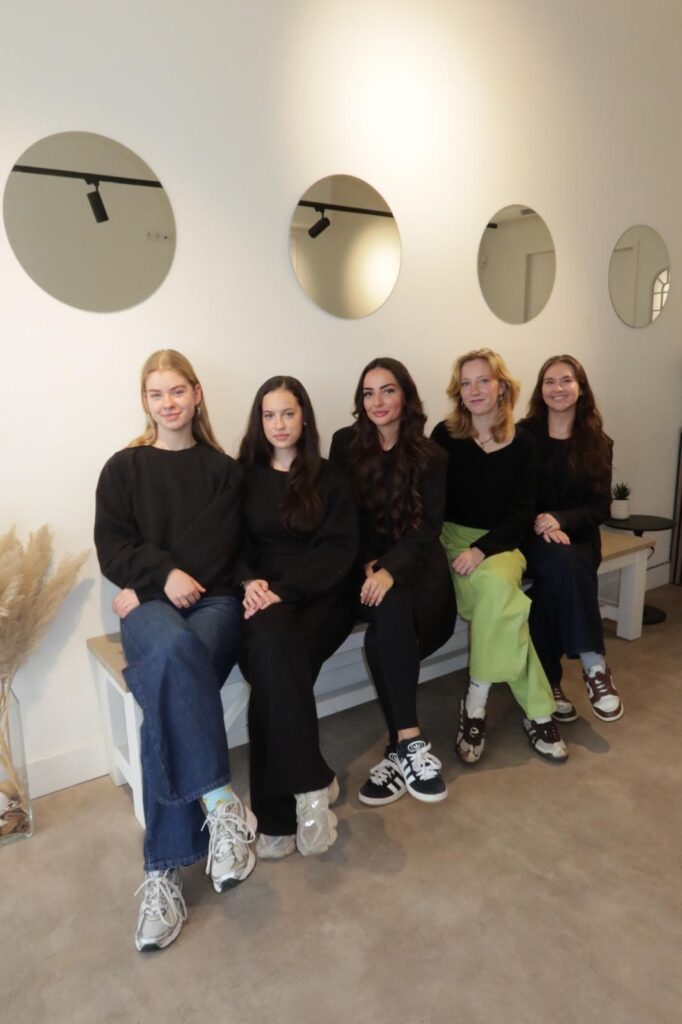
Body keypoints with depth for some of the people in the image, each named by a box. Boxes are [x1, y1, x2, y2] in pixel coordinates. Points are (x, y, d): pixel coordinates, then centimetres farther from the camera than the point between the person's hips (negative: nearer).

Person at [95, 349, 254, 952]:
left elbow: (217, 545, 1)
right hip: (149, 605, 0)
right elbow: (111, 549, 4)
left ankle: (165, 872, -25)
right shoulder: (123, 469, 14)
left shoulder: (224, 470, 14)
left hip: (213, 600, 0)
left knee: (171, 685, -32)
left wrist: (147, 586, -8)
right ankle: (221, 804, -35)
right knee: (175, 650, -38)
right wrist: (164, 575, -15)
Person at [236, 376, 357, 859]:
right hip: (264, 597, 1)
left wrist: (285, 588, -16)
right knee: (271, 643, -33)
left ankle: (278, 816, -21)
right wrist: (250, 581, -15)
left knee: (274, 656, -31)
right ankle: (312, 783, -24)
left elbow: (340, 549, -1)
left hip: (320, 597, -1)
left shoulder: (330, 479, 10)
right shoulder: (244, 477, 14)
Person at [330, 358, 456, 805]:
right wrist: (367, 564, -12)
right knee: (390, 617, -32)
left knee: (389, 621, -32)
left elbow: (428, 527, -6)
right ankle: (411, 742, -26)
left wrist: (391, 568, -24)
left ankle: (400, 748, -24)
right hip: (364, 562, 1)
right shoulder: (345, 443, 5)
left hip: (415, 561, 0)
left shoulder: (430, 456, 4)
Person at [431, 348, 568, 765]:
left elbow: (521, 515, -3)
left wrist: (482, 550, -20)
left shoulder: (522, 445, 4)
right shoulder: (445, 436, 0)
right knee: (504, 602, -30)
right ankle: (537, 711, -18)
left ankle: (476, 705, -22)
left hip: (500, 543, 1)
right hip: (452, 538, -1)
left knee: (497, 586, -34)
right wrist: (463, 548, -19)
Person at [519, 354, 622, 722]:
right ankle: (594, 665, -28)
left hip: (577, 537, 1)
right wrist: (540, 525, -22)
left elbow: (600, 506, 0)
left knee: (557, 577, -32)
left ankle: (549, 679, -24)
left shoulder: (598, 443, 8)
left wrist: (560, 521, -19)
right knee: (562, 563, -34)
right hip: (532, 537, -1)